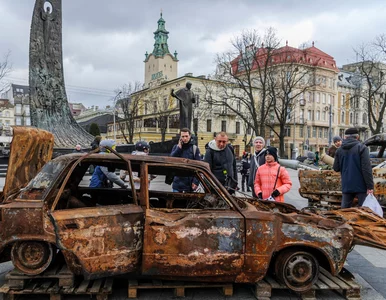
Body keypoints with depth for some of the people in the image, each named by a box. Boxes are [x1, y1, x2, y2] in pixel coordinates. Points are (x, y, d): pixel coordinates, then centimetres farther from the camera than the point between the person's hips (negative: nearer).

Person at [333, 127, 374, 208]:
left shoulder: (339, 150, 5)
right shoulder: (361, 148, -9)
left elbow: (336, 168, 7)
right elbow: (366, 168, -14)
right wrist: (370, 186, -13)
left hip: (346, 186, 4)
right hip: (361, 186, -4)